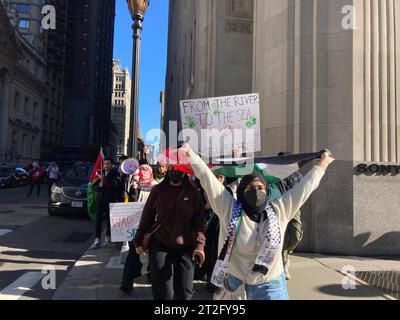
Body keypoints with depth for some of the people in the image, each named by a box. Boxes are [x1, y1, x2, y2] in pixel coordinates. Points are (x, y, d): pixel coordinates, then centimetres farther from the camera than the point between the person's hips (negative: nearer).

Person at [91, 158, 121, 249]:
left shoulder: (115, 174, -2)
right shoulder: (100, 173, 10)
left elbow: (115, 185, -18)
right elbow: (94, 186, 10)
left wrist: (104, 179, -21)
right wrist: (99, 185, -10)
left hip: (110, 200, -3)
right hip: (100, 199, 3)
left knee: (109, 219, 4)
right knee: (98, 219, -2)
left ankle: (108, 237, 19)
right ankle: (98, 239, 0)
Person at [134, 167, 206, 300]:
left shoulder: (193, 193, 2)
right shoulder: (158, 190, 2)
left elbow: (199, 221, 2)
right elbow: (147, 216, 7)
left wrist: (200, 244, -10)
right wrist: (139, 241, 6)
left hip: (185, 248, 0)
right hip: (159, 245, 0)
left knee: (184, 292, 6)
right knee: (162, 292, 0)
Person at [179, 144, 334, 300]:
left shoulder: (279, 211, -2)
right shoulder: (229, 209, -7)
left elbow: (304, 186, 4)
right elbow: (208, 179, -9)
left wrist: (322, 164, 9)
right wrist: (190, 154, -11)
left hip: (271, 287, 1)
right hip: (235, 286, -1)